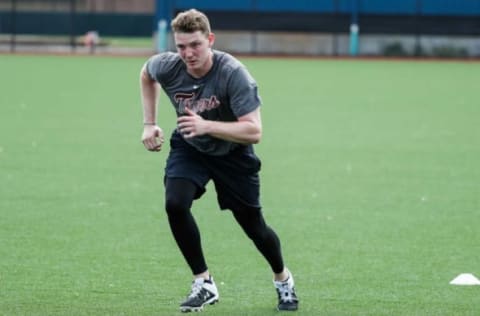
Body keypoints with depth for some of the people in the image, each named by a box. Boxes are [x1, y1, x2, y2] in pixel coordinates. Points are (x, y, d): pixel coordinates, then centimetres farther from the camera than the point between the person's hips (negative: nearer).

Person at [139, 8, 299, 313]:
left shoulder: (234, 74, -34)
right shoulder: (167, 67, -22)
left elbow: (254, 132, -38)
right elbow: (146, 73, 6)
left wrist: (207, 126, -50)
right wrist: (150, 123, 1)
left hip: (232, 151, -2)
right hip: (189, 148, 2)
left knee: (254, 227, 6)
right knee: (175, 204, -24)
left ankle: (283, 278, 38)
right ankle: (203, 283, -8)